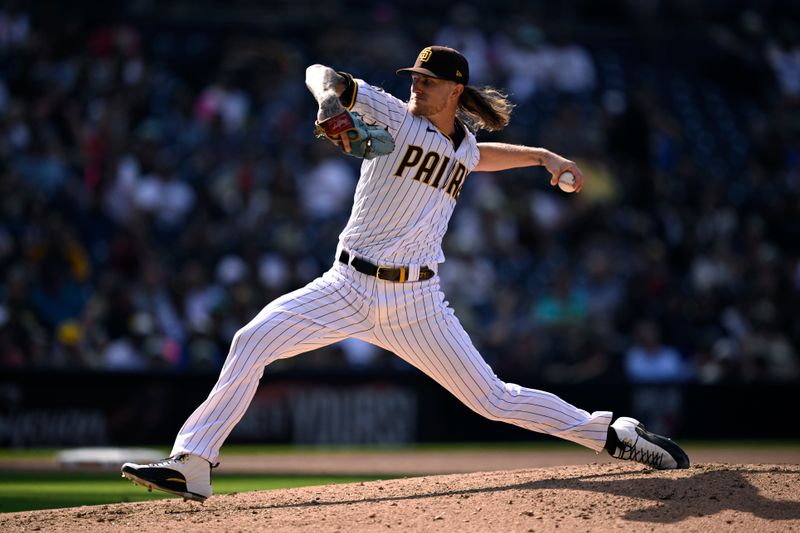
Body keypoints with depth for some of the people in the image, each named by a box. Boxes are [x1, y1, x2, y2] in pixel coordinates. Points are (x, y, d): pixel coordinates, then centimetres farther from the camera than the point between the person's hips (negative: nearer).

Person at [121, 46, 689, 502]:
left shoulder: (465, 148, 13)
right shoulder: (395, 116, 2)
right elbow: (322, 73, -8)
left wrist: (547, 156, 32)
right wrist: (332, 99, -29)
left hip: (416, 305, 1)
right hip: (348, 290, -1)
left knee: (493, 399, 0)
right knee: (251, 343, -20)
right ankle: (192, 464, -19)